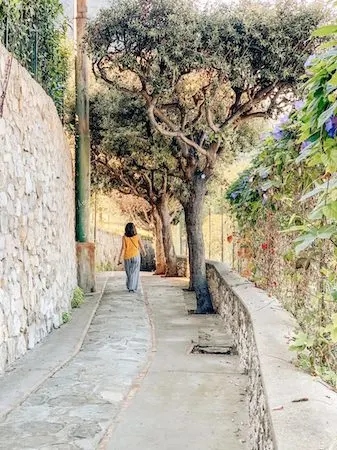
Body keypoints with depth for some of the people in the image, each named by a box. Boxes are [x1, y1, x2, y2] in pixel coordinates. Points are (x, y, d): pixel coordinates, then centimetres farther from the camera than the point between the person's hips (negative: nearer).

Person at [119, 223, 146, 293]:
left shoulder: (124, 237, -7)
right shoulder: (137, 237, -5)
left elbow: (123, 248, -13)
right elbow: (141, 246, 4)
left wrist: (120, 258, -13)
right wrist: (144, 252, 23)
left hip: (127, 257, 1)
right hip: (135, 256, -1)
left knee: (129, 273, 17)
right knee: (134, 273, 1)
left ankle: (129, 286, 27)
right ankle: (132, 288, -9)